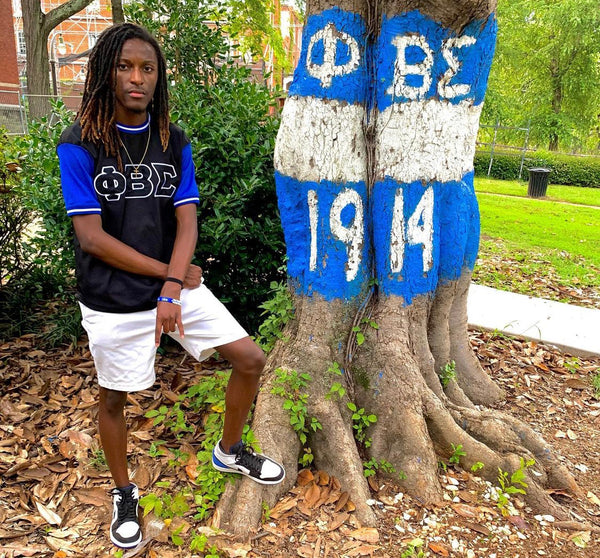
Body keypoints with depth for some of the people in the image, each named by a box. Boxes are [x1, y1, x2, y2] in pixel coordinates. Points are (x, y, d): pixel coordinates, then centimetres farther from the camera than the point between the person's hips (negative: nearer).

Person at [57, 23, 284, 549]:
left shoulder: (174, 142, 3)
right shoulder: (79, 145, -10)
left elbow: (187, 221, -4)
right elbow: (92, 237, -14)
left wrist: (172, 290, -18)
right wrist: (171, 273, -13)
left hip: (178, 285, 4)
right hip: (113, 301, -3)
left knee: (251, 360, 3)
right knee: (114, 398, 12)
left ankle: (230, 451, 30)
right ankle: (124, 492, 40)